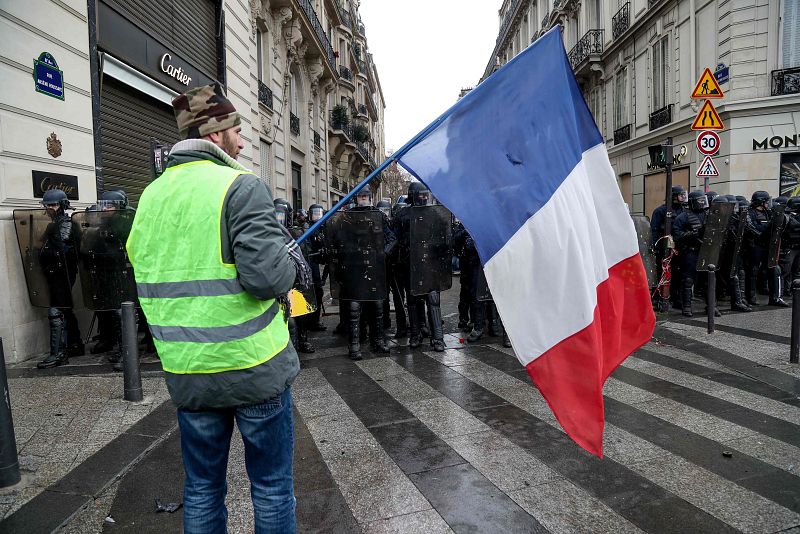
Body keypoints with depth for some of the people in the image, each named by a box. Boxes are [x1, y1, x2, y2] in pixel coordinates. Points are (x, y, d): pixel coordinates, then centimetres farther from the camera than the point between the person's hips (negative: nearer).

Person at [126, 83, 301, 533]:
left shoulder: (151, 195, 8)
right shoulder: (241, 186, -14)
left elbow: (146, 273, 15)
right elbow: (267, 276, -23)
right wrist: (293, 259, -3)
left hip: (187, 372, 6)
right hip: (256, 367, -6)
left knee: (202, 486, 21)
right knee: (272, 486, 12)